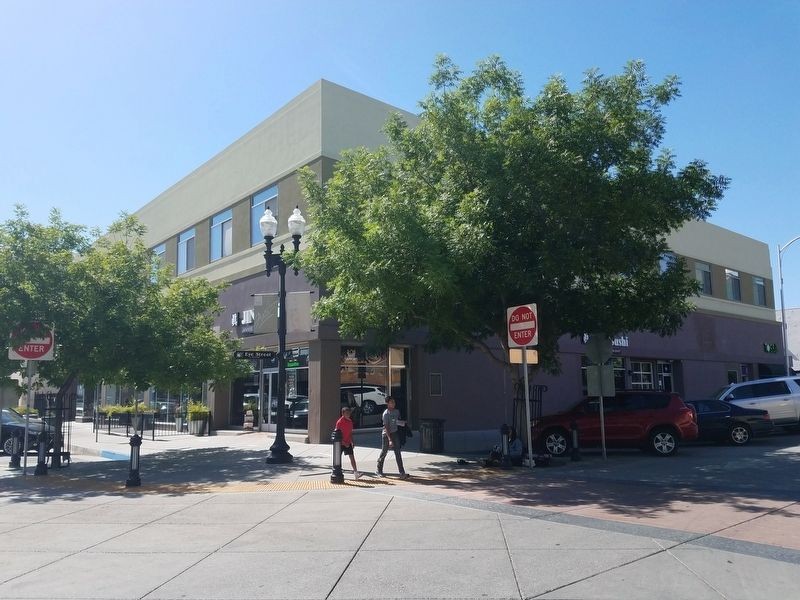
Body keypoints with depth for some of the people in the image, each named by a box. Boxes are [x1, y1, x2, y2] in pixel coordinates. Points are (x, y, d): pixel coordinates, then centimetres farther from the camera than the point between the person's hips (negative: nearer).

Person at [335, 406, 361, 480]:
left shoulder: (350, 421, 6)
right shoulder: (340, 422, -15)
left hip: (348, 443, 6)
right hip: (341, 443, -6)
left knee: (352, 457, -3)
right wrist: (344, 443, -20)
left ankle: (355, 473, -7)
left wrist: (352, 442, 10)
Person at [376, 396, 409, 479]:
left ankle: (402, 473, -5)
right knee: (384, 453, 8)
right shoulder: (386, 413, -17)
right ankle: (379, 471, 27)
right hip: (386, 435, -5)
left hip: (395, 433, 5)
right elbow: (386, 427, -21)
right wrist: (390, 440, -26)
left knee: (398, 453, -2)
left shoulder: (397, 411, 2)